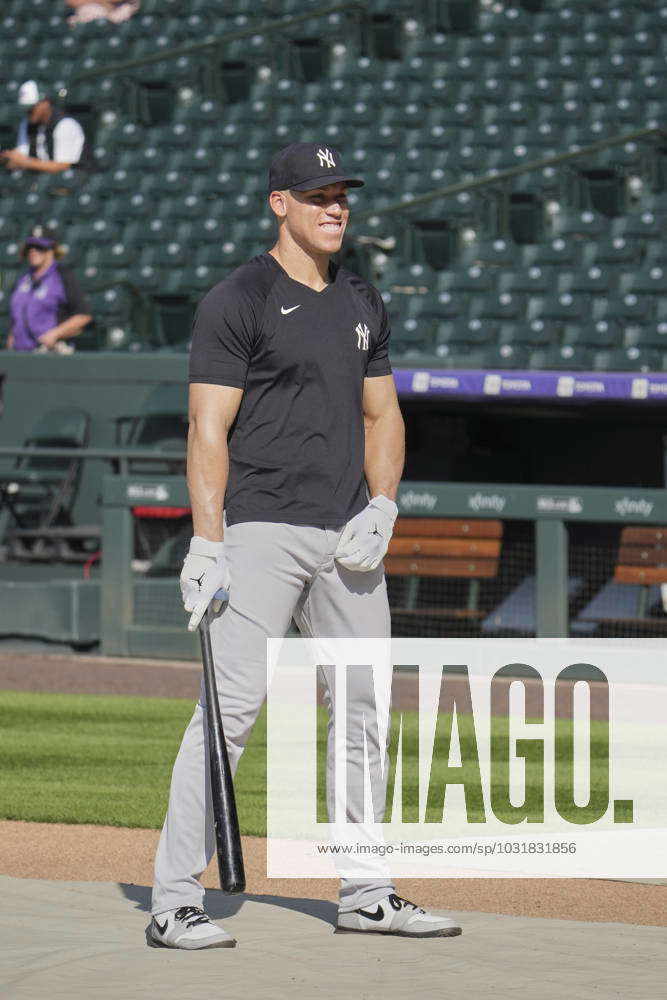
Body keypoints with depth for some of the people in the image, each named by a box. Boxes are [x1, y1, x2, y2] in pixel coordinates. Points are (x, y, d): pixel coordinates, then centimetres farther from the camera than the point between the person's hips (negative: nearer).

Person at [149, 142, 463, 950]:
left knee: (365, 705, 10)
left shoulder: (362, 304, 15)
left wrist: (381, 508, 3)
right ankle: (175, 903, -12)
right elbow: (209, 428, -11)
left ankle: (364, 894, 20)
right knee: (233, 703, -13)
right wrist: (207, 544, -18)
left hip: (348, 539, 7)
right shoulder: (237, 301, -6)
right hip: (261, 531, -7)